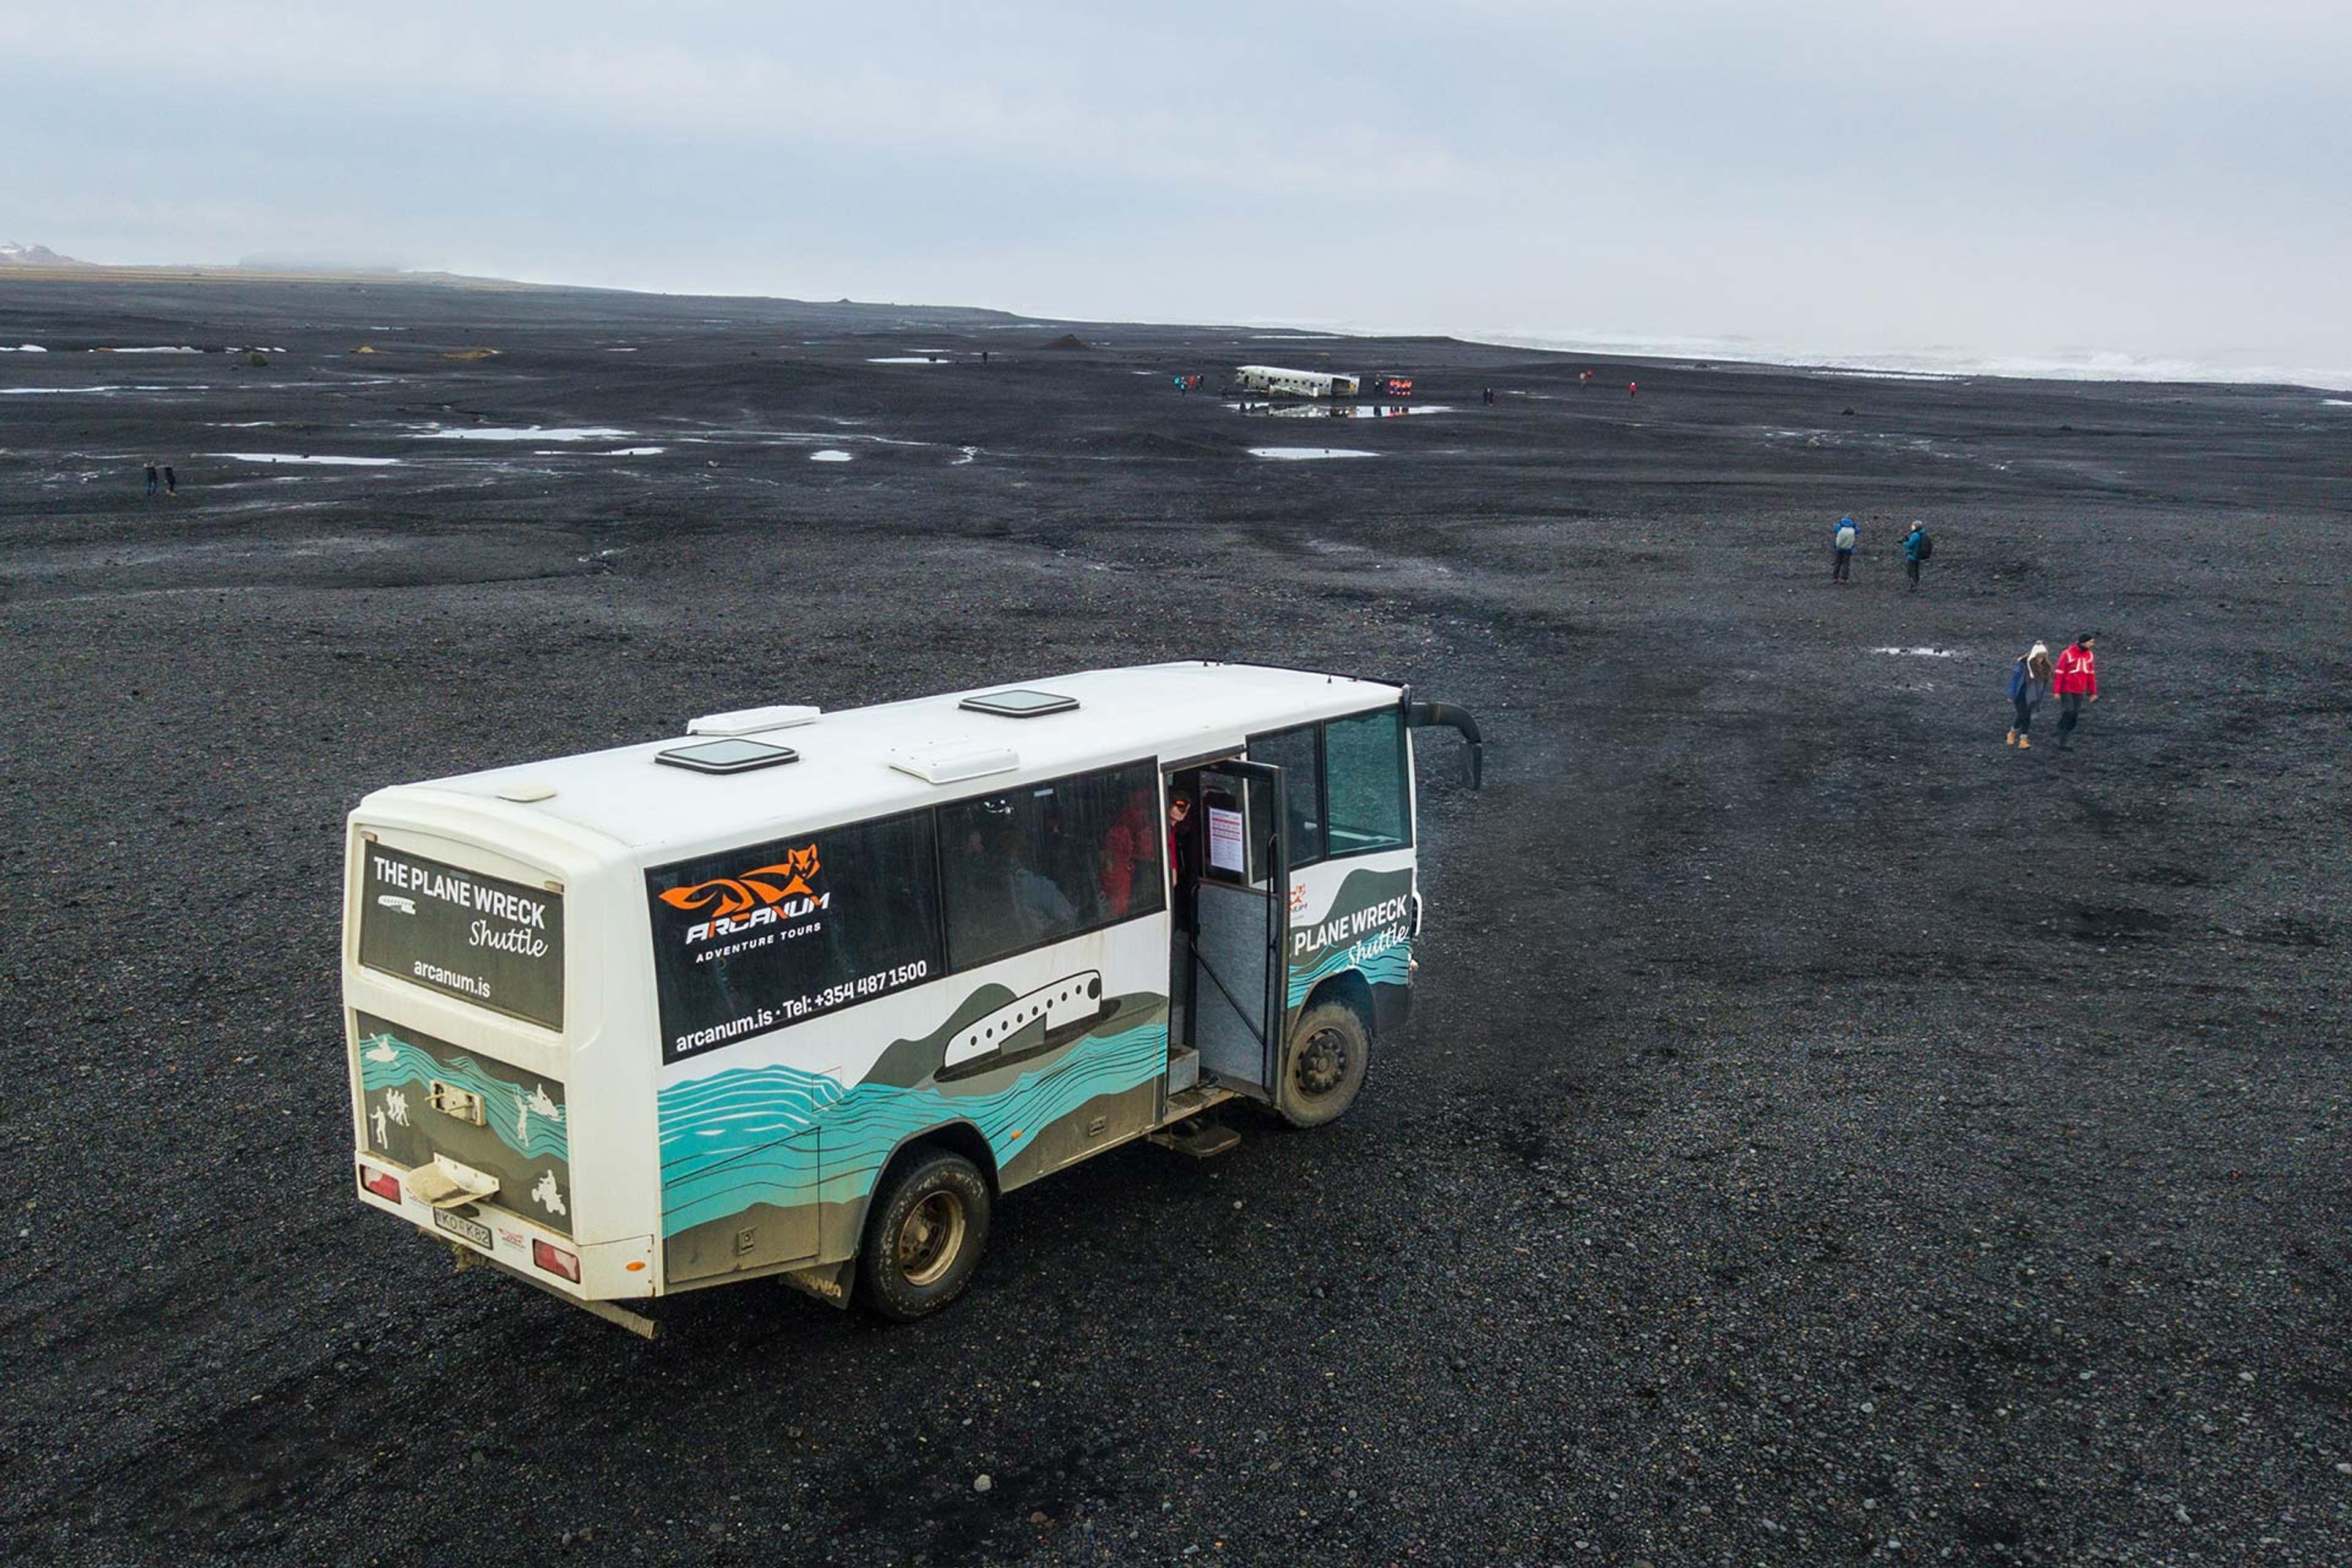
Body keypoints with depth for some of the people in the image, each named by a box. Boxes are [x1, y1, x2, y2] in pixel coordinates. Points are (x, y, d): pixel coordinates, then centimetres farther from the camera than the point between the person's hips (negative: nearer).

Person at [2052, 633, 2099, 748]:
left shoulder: (2089, 655, 5)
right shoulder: (2068, 654, -13)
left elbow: (2091, 674, 12)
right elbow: (2059, 673, -12)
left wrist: (2093, 692, 11)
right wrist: (2057, 691, -15)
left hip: (2079, 691, 6)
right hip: (2066, 690, -6)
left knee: (2075, 716, 4)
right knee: (2068, 713, -12)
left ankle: (2068, 741, 12)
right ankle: (2062, 742, -3)